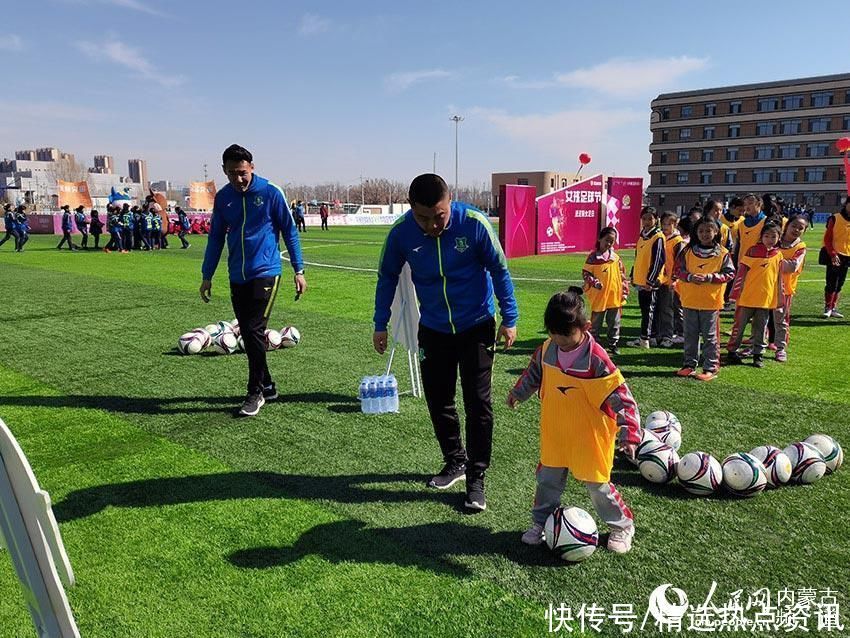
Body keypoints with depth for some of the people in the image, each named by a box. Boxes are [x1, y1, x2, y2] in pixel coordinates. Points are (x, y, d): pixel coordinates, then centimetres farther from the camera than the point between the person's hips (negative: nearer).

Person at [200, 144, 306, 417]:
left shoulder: (271, 192, -6)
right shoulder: (222, 197, 6)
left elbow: (289, 231, -1)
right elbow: (216, 238, 15)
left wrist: (299, 270, -3)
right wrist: (206, 276, 14)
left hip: (265, 273, -5)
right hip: (237, 278, 5)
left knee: (255, 331, -11)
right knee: (247, 335, 8)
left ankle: (256, 392, 1)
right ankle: (267, 387, 23)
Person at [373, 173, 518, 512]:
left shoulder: (474, 223, -22)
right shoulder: (401, 232, -16)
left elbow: (500, 271, -9)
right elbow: (387, 277, 0)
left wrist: (509, 319, -7)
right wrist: (380, 325, 2)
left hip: (477, 325, -2)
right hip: (433, 328, 3)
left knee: (478, 402, -2)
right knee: (437, 399, 10)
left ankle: (476, 478, 11)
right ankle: (455, 461, 32)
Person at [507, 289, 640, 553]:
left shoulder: (596, 359, -24)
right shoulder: (546, 350, -7)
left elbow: (621, 397, -22)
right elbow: (534, 372, 15)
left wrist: (629, 433, -26)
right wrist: (518, 392, 27)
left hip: (589, 437, -5)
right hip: (555, 435, 5)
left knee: (597, 484, 9)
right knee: (548, 479, 15)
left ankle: (622, 526, 32)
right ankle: (541, 522, 36)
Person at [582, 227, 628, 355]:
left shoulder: (615, 257, 4)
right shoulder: (592, 257, -7)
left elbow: (622, 275, 9)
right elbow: (585, 273, -5)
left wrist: (625, 291, 6)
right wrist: (594, 282, -20)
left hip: (615, 296, 4)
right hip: (599, 296, -4)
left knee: (614, 323, 13)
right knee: (596, 323, 7)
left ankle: (613, 344, 25)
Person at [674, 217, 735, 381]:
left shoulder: (723, 253, -3)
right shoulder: (688, 251, 3)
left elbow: (729, 274, -4)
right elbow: (678, 269, 2)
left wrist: (709, 277, -17)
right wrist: (690, 277, -16)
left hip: (711, 301, -3)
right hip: (689, 300, 3)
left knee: (710, 336, 4)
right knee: (690, 335, 12)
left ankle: (711, 368, 11)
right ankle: (690, 364, 23)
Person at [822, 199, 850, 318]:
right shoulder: (835, 219, -7)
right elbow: (827, 239, -8)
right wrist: (833, 254, -17)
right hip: (833, 256, -4)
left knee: (839, 285, 10)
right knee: (832, 284, -6)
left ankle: (834, 308, 18)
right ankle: (827, 308, 5)